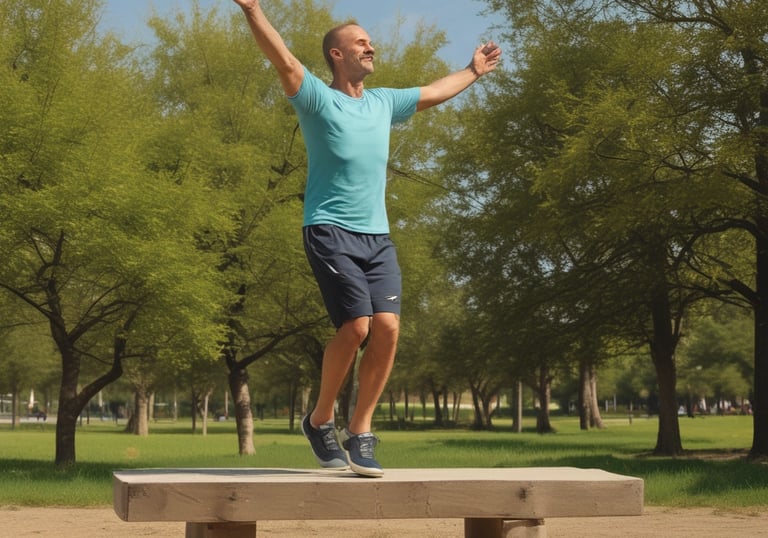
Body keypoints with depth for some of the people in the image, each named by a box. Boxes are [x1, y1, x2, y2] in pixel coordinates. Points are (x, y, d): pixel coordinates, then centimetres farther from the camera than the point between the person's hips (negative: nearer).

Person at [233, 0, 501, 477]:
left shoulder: (383, 102, 21)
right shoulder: (318, 99, 2)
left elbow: (435, 93, 36)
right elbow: (283, 60, -14)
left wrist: (474, 71, 47)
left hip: (378, 236, 6)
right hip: (331, 231, -6)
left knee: (387, 326, -10)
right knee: (356, 325, -18)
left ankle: (360, 434, 1)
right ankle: (320, 420, 4)